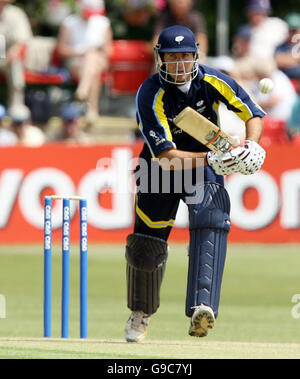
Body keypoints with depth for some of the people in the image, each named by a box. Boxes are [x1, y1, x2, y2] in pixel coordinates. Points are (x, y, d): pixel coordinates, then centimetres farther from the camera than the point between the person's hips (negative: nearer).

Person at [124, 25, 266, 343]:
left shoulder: (212, 81, -14)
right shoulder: (150, 96, -24)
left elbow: (253, 113, -3)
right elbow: (166, 155, -30)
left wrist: (251, 144, -23)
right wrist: (209, 159, -43)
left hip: (205, 172, 1)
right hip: (161, 170, -1)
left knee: (211, 220, -26)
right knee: (147, 242, 1)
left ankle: (202, 309, -39)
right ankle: (140, 314, 29)